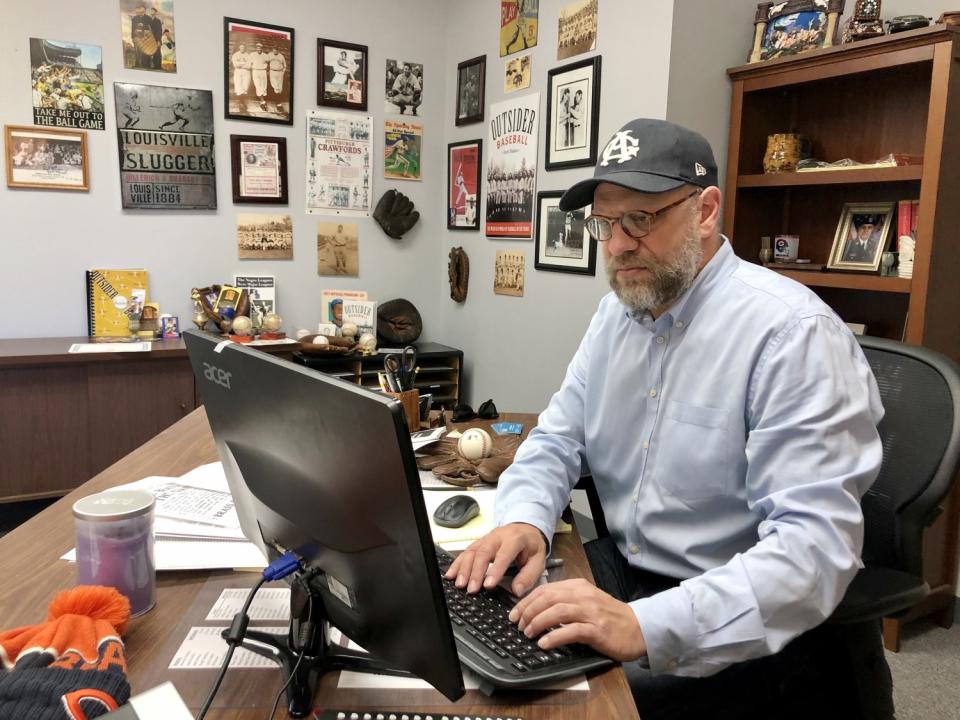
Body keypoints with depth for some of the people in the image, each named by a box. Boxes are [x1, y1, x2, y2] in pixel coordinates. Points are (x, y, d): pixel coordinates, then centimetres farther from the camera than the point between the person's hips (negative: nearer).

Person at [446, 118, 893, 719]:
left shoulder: (795, 333, -19)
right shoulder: (617, 313, 4)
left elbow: (816, 540, -26)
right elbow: (557, 440, 8)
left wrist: (647, 627, -38)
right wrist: (525, 519, -14)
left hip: (747, 626, -6)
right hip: (623, 575, 7)